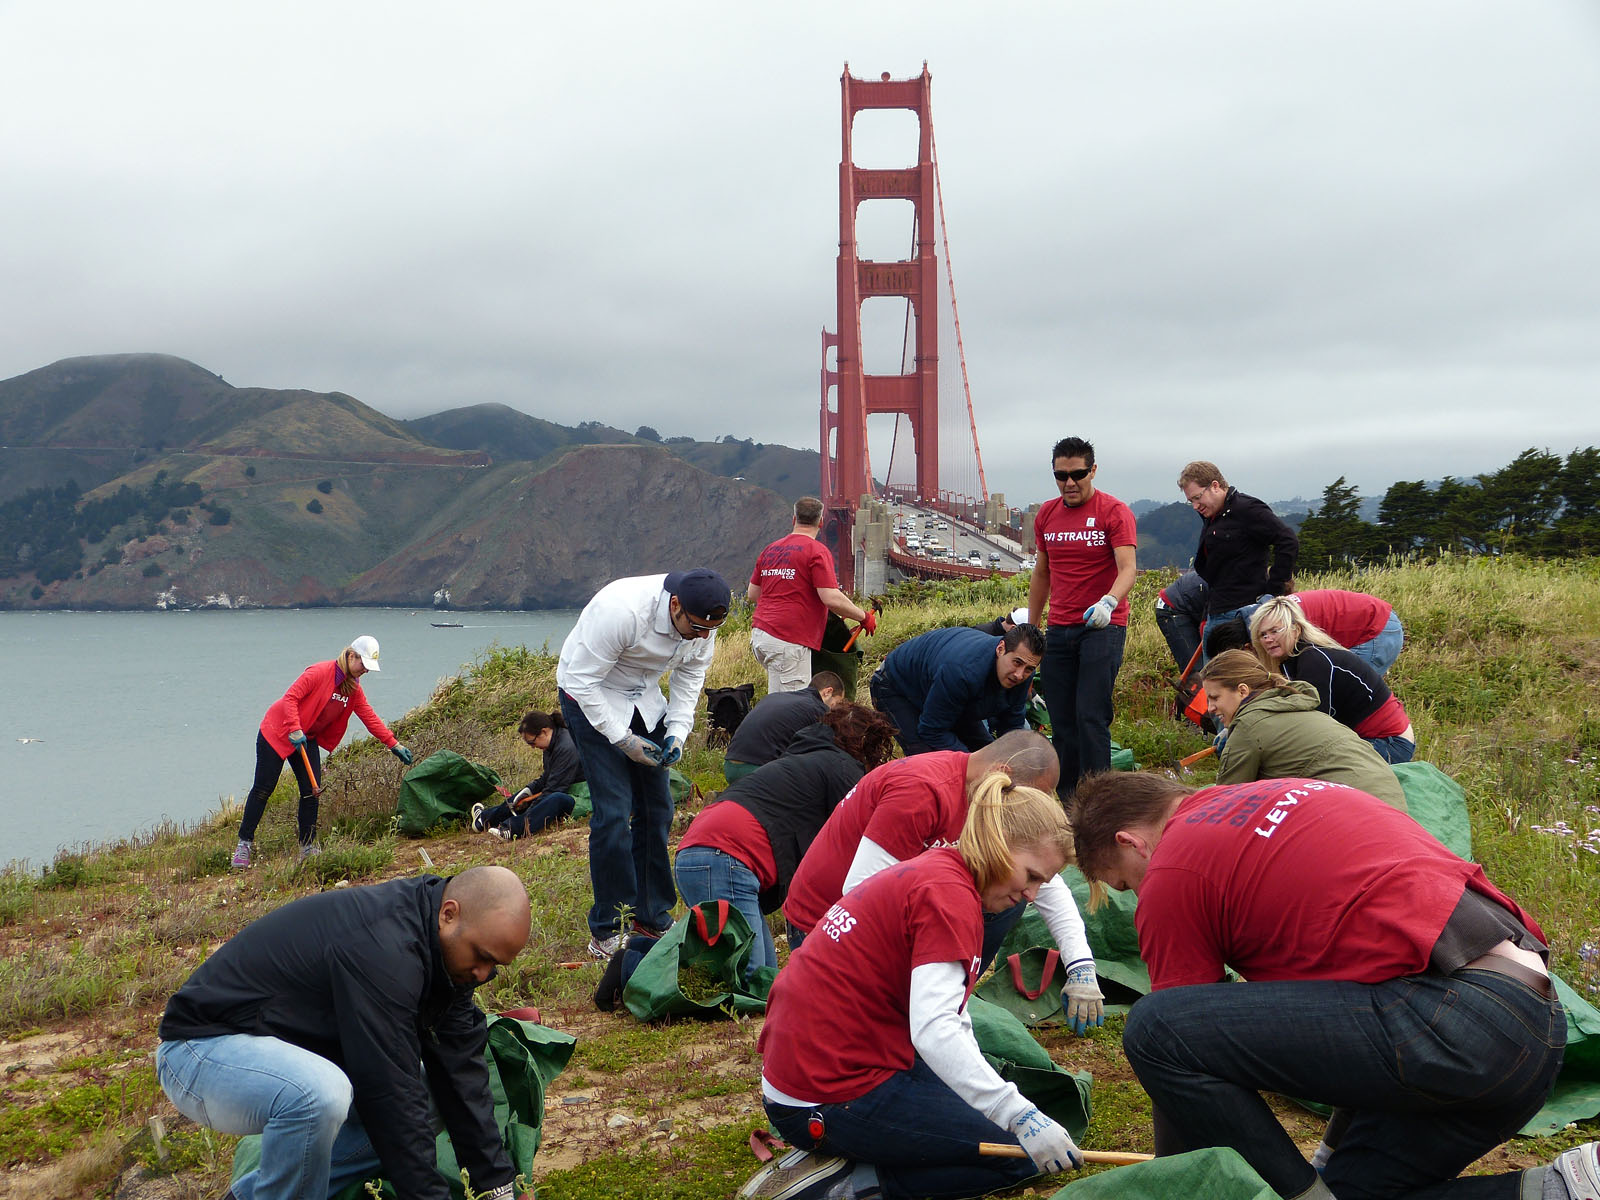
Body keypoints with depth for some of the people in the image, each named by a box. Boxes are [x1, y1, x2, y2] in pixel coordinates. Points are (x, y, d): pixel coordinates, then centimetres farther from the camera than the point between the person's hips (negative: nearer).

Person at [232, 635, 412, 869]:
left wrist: (394, 744, 0)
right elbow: (290, 697, -24)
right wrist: (295, 729, -31)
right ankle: (244, 843, 4)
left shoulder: (353, 689, 2)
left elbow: (370, 718, 5)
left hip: (308, 740, 7)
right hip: (277, 733, -7)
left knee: (312, 791, -2)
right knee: (263, 789, -5)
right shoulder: (320, 672, -20)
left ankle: (307, 848, 6)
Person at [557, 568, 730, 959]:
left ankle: (653, 915, 18)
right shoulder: (620, 610, -36)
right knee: (613, 811, -13)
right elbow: (581, 679, -27)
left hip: (644, 699, 6)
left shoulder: (703, 623, -15)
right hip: (589, 696, -6)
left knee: (657, 807, 5)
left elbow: (690, 677, 3)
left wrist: (677, 732, -11)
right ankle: (606, 928, -2)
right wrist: (623, 739, -25)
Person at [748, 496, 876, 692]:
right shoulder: (817, 551, -7)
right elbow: (831, 599, -15)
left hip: (760, 634, 8)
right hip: (788, 640, -8)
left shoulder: (770, 550, 16)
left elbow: (752, 594, 22)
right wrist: (865, 617, -2)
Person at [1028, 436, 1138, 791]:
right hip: (1059, 630, 5)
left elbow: (1127, 568, -17)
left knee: (1091, 717, -12)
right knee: (1061, 721, 4)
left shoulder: (1115, 512, -5)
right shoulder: (1046, 515, 12)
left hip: (1102, 627, -5)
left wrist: (1108, 602, -37)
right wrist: (1029, 629, 20)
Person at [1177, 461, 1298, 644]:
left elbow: (1288, 542, -17)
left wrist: (1273, 591, -16)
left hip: (1240, 613, -10)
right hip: (1215, 615, 10)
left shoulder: (1246, 509, -11)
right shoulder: (1211, 517, 18)